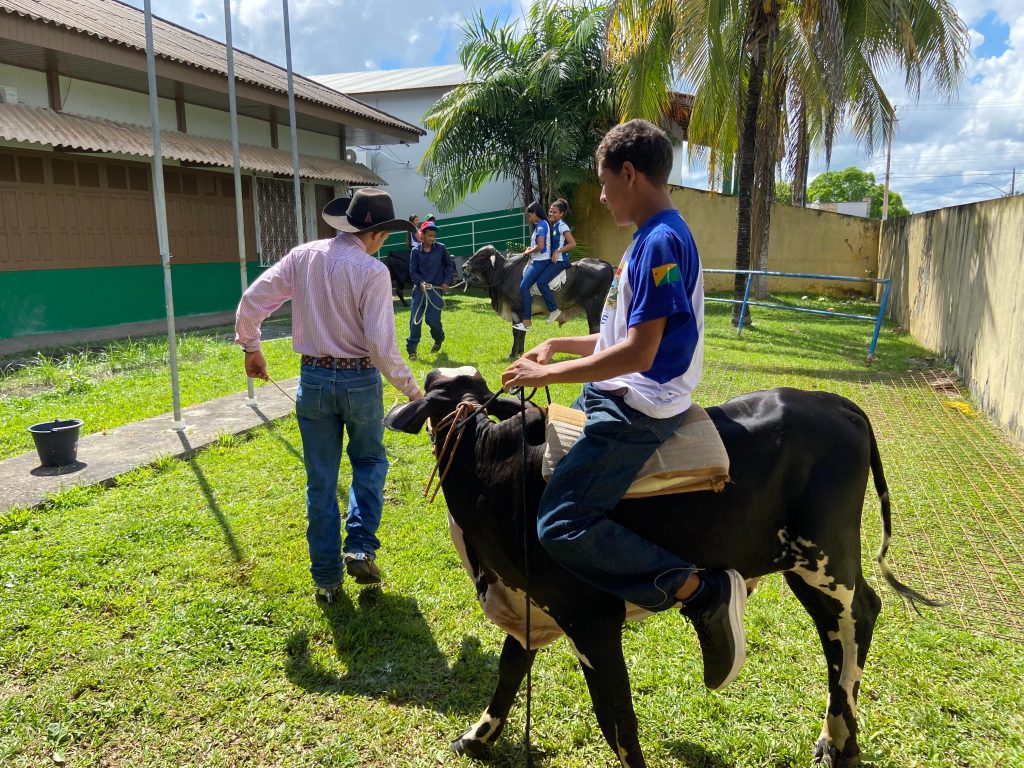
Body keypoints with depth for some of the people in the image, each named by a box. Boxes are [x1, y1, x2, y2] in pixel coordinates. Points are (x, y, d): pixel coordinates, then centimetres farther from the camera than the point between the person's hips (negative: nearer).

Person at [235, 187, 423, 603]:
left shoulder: (303, 256, 0)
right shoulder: (373, 271, -14)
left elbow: (252, 302, 2)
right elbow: (381, 346, -17)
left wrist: (250, 347, 18)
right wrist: (412, 389, -6)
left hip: (313, 379, 4)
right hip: (360, 380, -3)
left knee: (321, 480, 12)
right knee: (370, 460, 23)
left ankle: (326, 578, 20)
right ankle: (360, 546, 9)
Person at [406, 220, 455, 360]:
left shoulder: (441, 248, -1)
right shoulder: (415, 250, -1)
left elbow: (449, 264, 9)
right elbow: (412, 270, 1)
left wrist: (446, 281, 1)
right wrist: (420, 282, -16)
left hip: (435, 289, -1)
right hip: (419, 289, 1)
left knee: (433, 319, -1)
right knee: (415, 319, -2)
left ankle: (439, 339, 31)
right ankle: (411, 348, 6)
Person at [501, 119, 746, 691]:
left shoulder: (660, 242, -17)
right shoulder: (656, 236, 15)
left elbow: (638, 352, -23)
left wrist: (548, 375, -17)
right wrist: (559, 345, 14)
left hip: (638, 409, -11)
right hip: (616, 397, 11)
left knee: (562, 526, -18)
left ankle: (705, 590, -9)